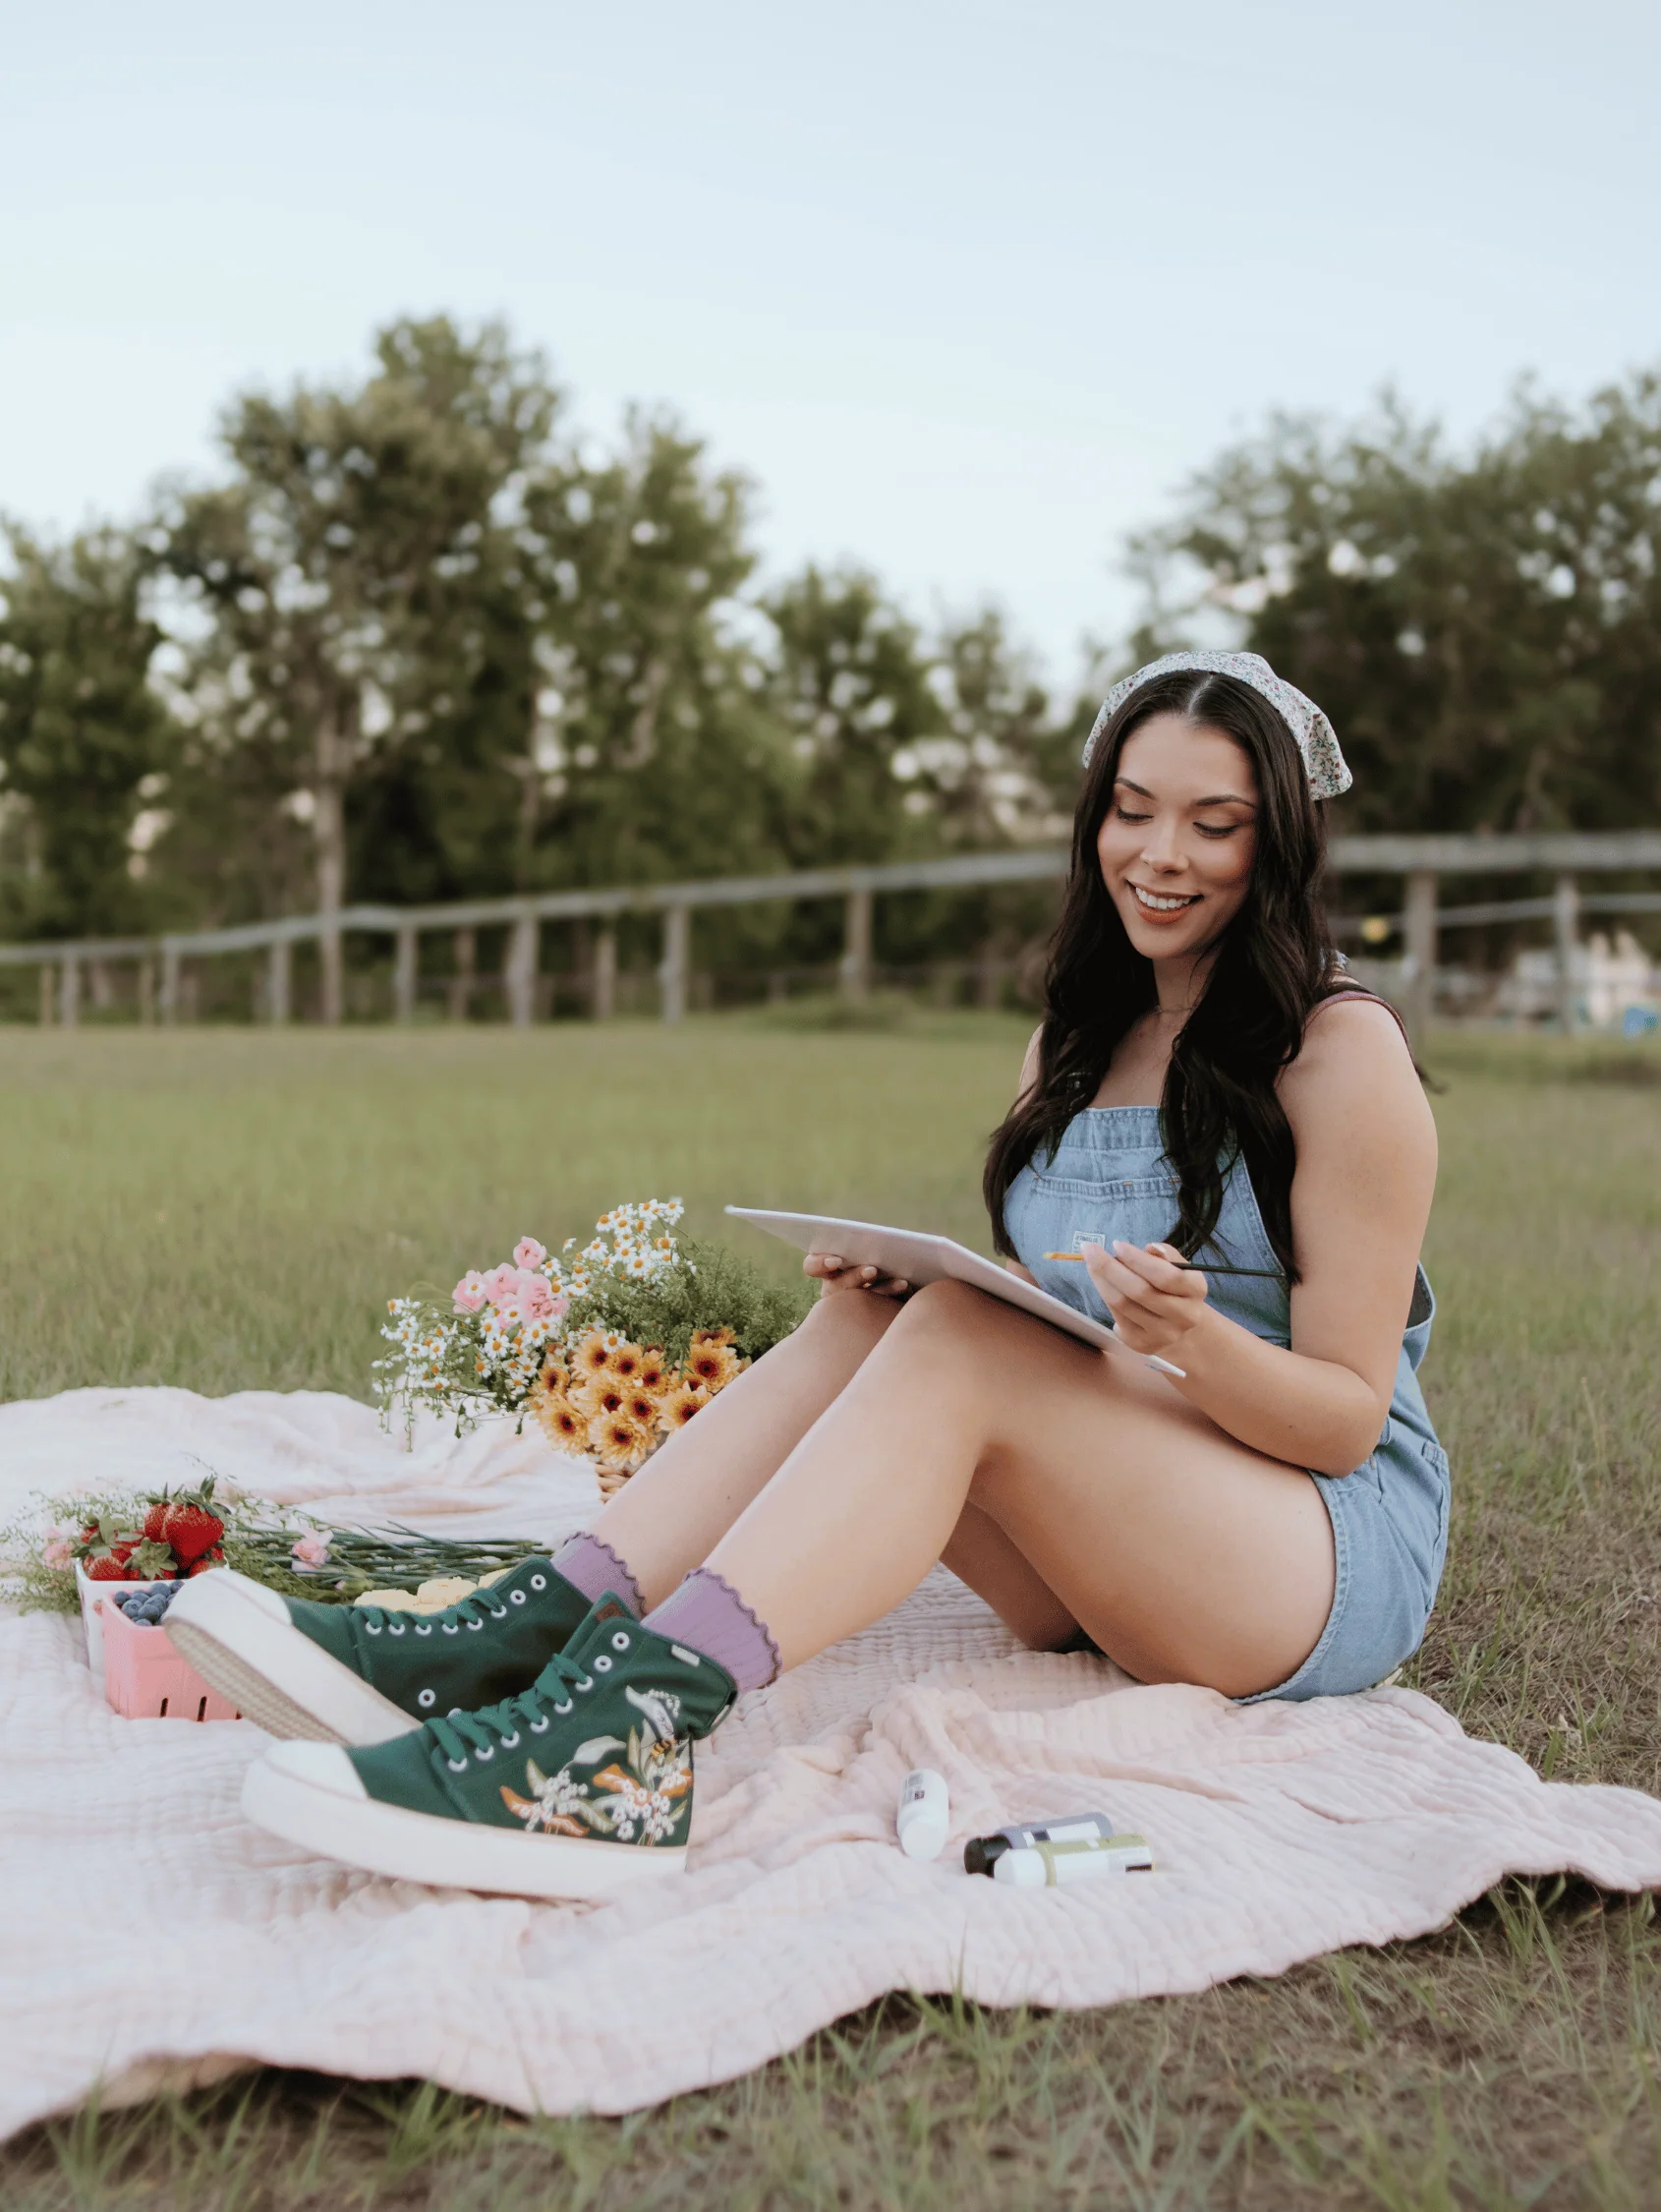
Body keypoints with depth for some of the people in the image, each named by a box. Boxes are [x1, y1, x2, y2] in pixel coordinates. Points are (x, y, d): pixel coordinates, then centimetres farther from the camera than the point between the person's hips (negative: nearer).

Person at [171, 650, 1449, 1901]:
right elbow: (1038, 1319, 11)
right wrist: (889, 1284, -9)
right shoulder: (1076, 1045, 12)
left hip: (1346, 1552, -6)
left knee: (954, 1343, -30)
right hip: (1099, 1573, 6)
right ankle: (520, 1641, -30)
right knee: (871, 1321, -18)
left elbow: (1350, 1414, -11)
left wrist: (1185, 1336, -30)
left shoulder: (1342, 1054, -8)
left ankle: (635, 1728, -47)